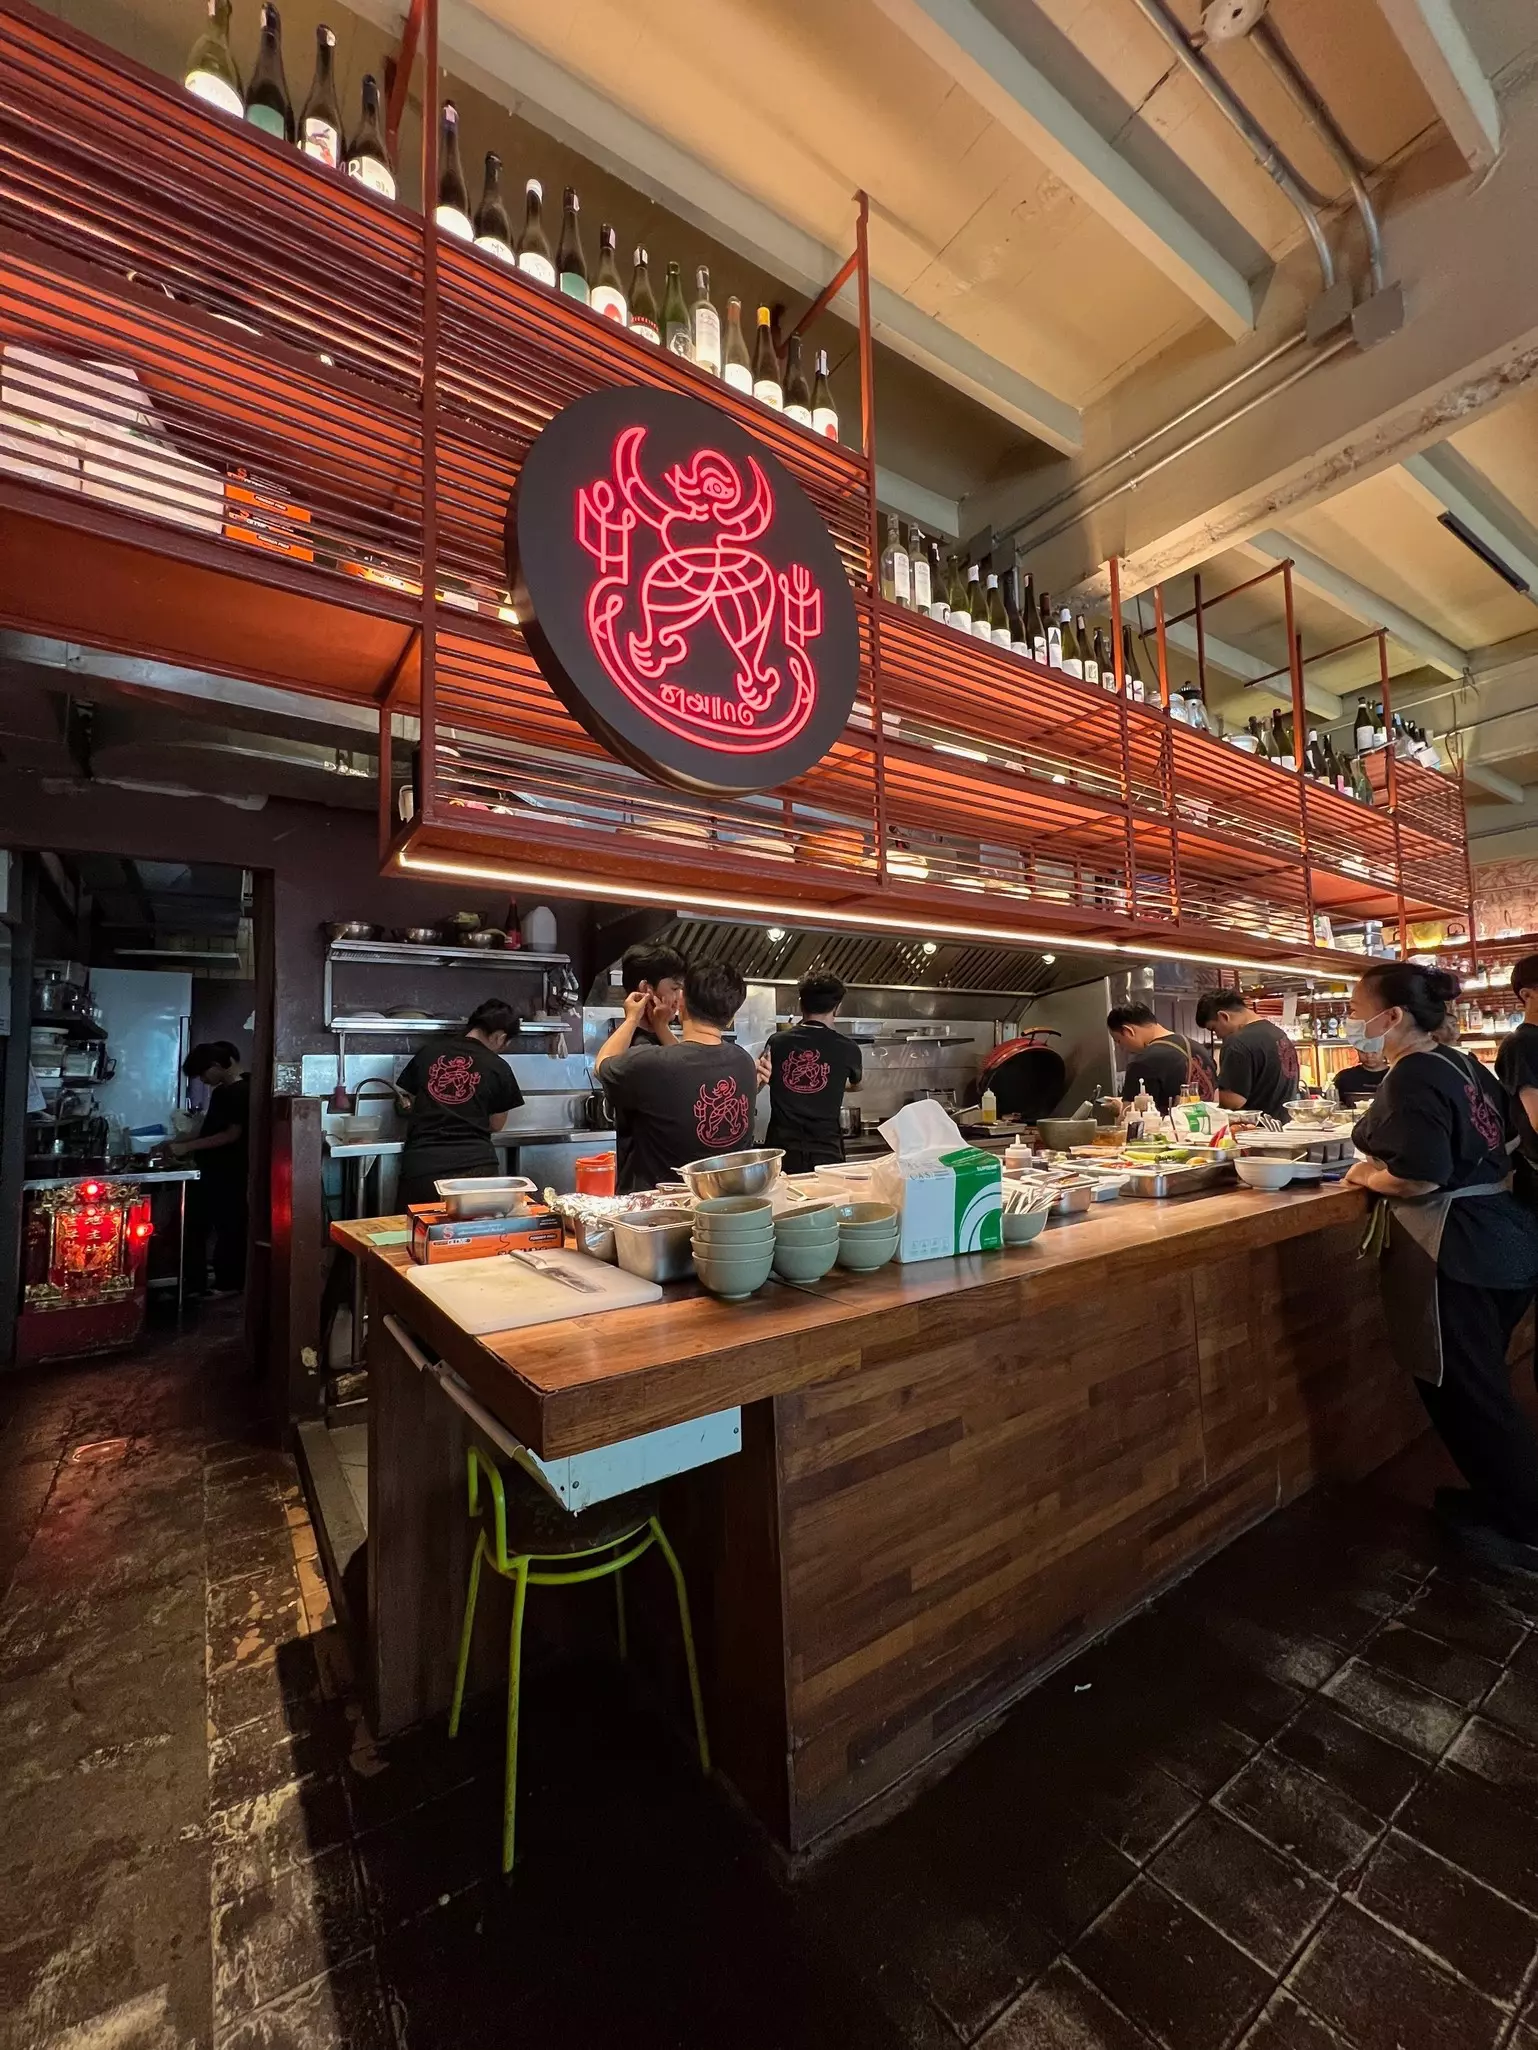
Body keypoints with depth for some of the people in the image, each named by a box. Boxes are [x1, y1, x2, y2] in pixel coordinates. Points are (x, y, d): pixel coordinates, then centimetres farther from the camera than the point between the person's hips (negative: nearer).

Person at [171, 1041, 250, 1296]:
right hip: (211, 1171, 10)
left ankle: (229, 1284, 13)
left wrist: (189, 1146, -17)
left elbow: (232, 1134, -20)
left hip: (229, 1175, -10)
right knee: (195, 1226, 14)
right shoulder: (222, 1091, 13)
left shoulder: (241, 1092, -17)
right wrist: (183, 1142, 9)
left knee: (229, 1227, 1)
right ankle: (194, 1284, 24)